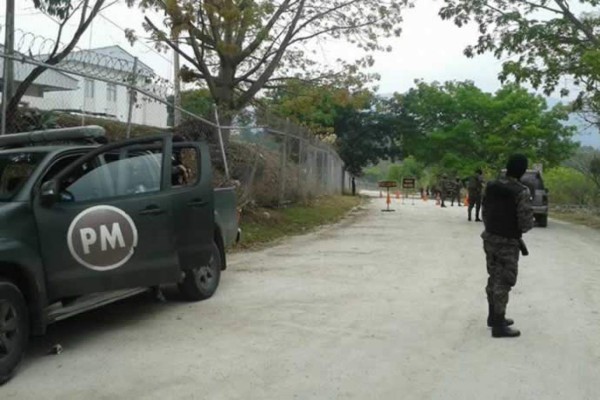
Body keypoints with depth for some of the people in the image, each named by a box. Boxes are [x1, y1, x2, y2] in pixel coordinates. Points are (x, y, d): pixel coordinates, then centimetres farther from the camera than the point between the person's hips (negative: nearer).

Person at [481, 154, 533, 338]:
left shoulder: (491, 186, 1)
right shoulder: (521, 192, -19)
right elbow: (526, 223, -19)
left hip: (489, 238, 7)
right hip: (508, 242, -7)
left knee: (494, 278, 18)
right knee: (503, 283, 0)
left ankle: (493, 317, 30)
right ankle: (498, 326, 5)